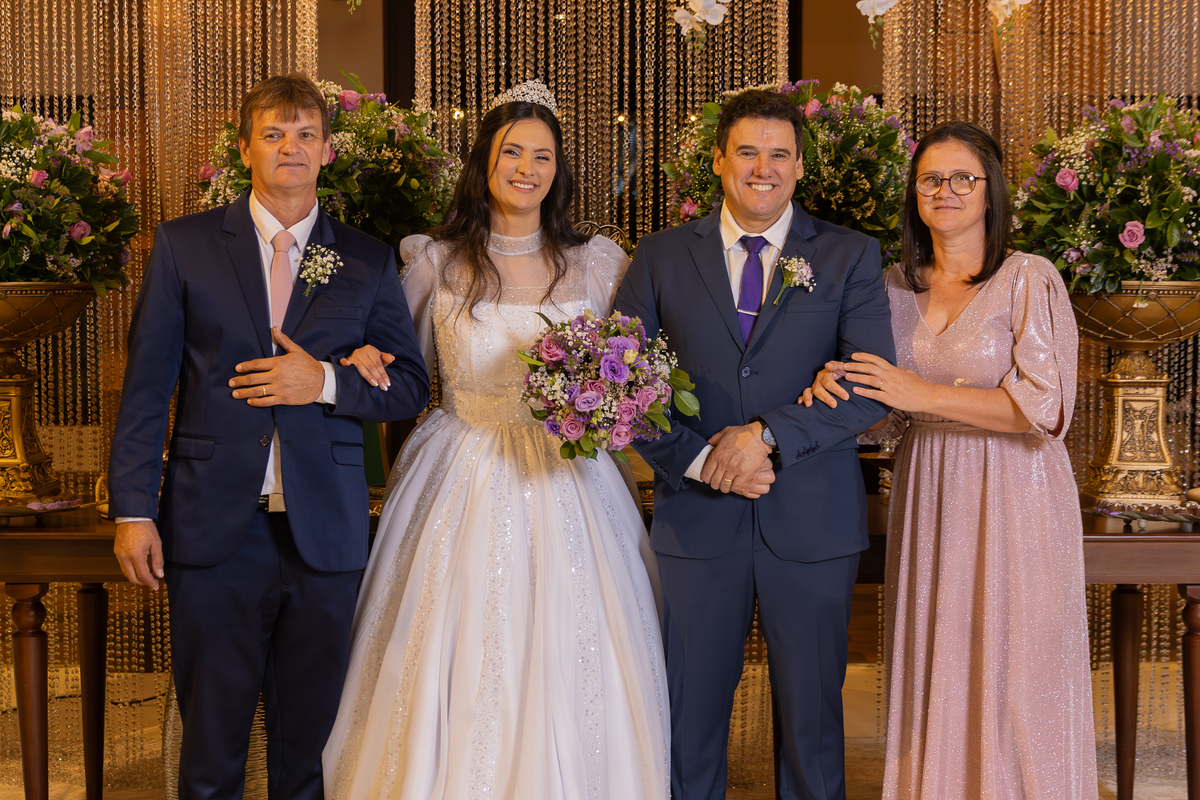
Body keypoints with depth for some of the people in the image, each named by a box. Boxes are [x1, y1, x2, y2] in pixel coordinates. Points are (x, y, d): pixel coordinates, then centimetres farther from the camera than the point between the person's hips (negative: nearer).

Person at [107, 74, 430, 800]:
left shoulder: (368, 261, 8)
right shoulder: (184, 245, 5)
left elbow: (410, 386, 8)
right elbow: (146, 386, 2)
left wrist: (326, 382, -11)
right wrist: (134, 510, -4)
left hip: (325, 537, 1)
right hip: (215, 530, -1)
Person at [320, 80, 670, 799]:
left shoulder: (598, 263, 4)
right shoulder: (437, 261, 3)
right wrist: (367, 364, -10)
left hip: (565, 490, 1)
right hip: (463, 490, 0)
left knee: (565, 676, 2)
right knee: (456, 674, 0)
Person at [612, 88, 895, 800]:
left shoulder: (850, 256, 3)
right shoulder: (662, 256, 7)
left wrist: (767, 435, -17)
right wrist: (699, 458, -11)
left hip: (813, 522, -1)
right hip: (698, 519, 1)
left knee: (813, 714, 11)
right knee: (688, 720, 9)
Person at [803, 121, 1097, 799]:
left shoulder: (1030, 279, -7)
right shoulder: (896, 286, 8)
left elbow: (1048, 408, -15)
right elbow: (882, 410, 15)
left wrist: (925, 394, -17)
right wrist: (836, 385, -8)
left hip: (1012, 497, -4)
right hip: (926, 495, 4)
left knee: (1013, 683, 3)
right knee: (932, 676, 9)